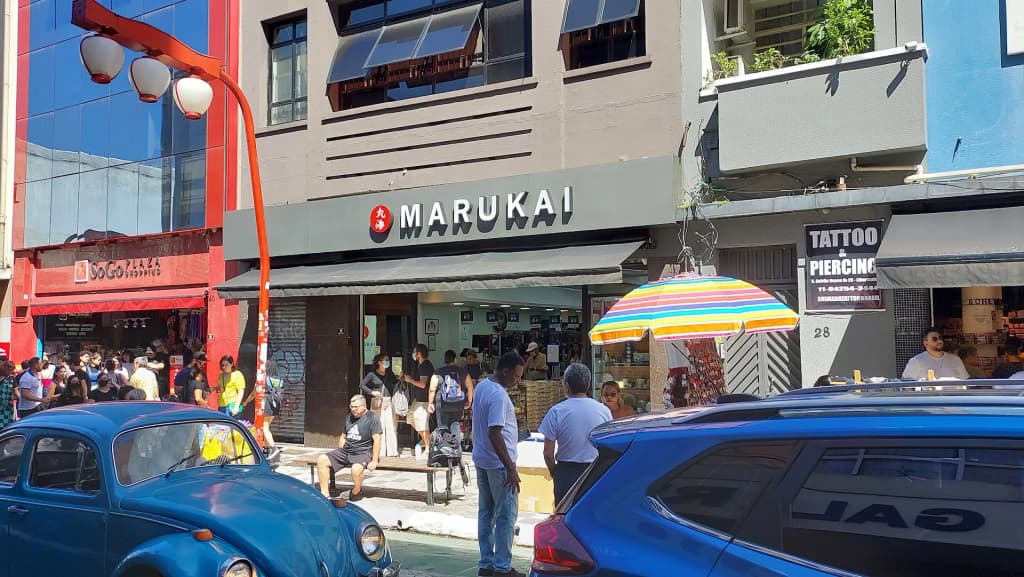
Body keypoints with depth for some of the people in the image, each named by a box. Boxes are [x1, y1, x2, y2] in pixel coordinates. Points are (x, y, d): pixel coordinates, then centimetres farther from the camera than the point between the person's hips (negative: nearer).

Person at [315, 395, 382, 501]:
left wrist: (374, 461, -18)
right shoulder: (348, 417, 16)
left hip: (363, 453, -7)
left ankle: (356, 492, -5)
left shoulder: (372, 418, -6)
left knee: (356, 469, -37)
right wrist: (338, 455, 13)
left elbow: (376, 440, -12)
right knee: (321, 460, -10)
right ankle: (325, 494, -7)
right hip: (345, 451, 7)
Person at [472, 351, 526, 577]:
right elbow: (494, 434, -26)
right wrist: (510, 469, -24)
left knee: (486, 513, 14)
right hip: (498, 463, -9)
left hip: (481, 460, 10)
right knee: (506, 516, 1)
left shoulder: (481, 386, 8)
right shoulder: (498, 395, -22)